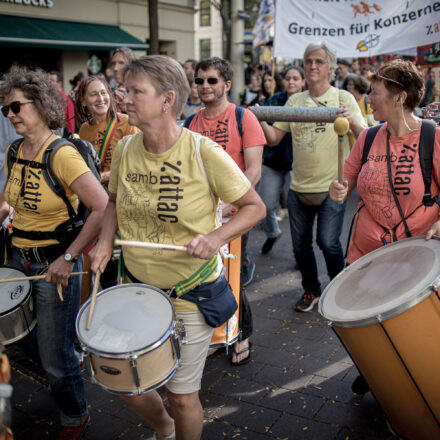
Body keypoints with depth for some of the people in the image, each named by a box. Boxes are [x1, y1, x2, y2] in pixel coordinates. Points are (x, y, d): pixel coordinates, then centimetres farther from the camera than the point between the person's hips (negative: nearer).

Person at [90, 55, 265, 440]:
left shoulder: (204, 153, -19)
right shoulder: (125, 149, -4)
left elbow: (255, 207, -10)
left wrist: (216, 237, -27)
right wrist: (106, 240, -5)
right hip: (136, 286, 5)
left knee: (182, 395, 10)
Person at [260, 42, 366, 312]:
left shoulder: (343, 98, -1)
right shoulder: (294, 101, 10)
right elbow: (274, 138, 6)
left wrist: (352, 120, -28)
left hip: (332, 187, -4)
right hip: (299, 187, 4)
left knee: (328, 241, -10)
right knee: (301, 244, 9)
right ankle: (311, 290, 31)